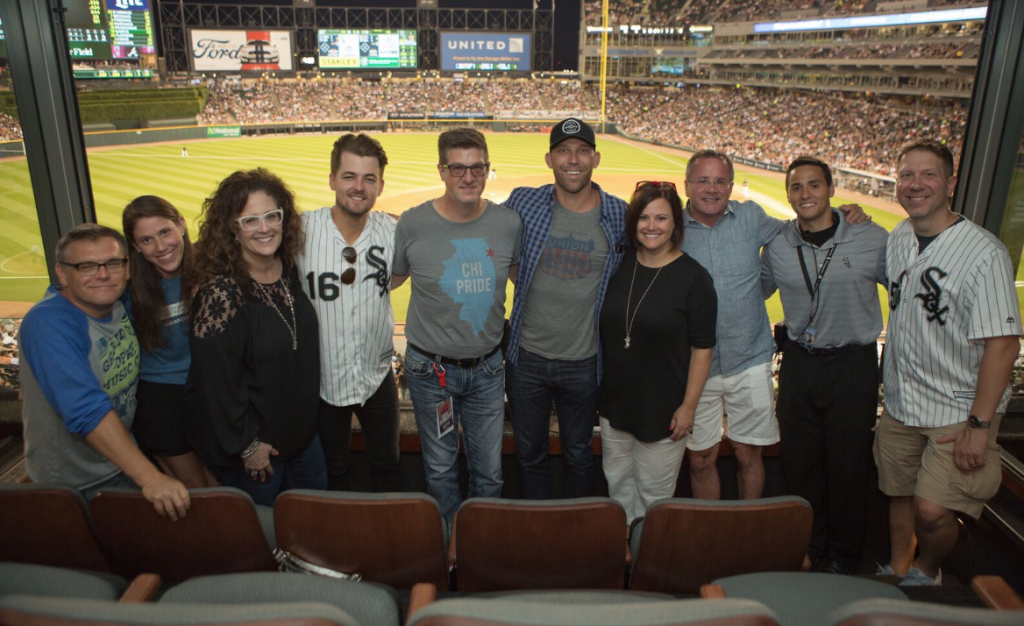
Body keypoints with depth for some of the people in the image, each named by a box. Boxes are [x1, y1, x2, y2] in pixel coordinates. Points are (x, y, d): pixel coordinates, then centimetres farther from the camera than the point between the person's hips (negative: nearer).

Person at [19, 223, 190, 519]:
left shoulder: (121, 304, -6)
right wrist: (149, 477, -43)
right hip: (74, 487, -7)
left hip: (123, 464, 7)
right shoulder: (48, 323, -27)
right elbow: (87, 409, -37)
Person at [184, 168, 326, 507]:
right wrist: (245, 446, -16)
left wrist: (308, 417, 12)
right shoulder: (220, 291, -26)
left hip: (301, 429, 7)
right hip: (253, 441, -7)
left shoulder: (288, 270, -4)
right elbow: (215, 377, -23)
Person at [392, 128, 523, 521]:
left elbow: (521, 276, 12)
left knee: (489, 470, 14)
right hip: (431, 368, -1)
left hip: (488, 367, 2)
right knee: (440, 468, 16)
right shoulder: (412, 224, -11)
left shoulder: (509, 224, -6)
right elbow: (388, 280, 5)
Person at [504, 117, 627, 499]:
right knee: (528, 453, 17)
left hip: (584, 363, 0)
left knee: (578, 456, 18)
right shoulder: (523, 203, -6)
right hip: (526, 357, 1)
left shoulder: (620, 217, -7)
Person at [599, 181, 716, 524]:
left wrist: (688, 406, -12)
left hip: (663, 409, -5)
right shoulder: (618, 265, 0)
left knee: (654, 492, 11)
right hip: (614, 402, 5)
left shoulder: (693, 277, -13)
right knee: (618, 483, 20)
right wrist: (598, 387, 11)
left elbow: (702, 348, -11)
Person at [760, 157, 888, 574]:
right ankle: (808, 551, 31)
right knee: (799, 462, 11)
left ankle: (844, 558, 28)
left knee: (849, 465, 8)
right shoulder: (777, 245, 2)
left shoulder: (873, 239, -7)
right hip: (798, 363, 3)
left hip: (853, 365, -3)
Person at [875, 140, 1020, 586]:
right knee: (899, 496, 17)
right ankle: (896, 571, 40)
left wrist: (979, 424, -19)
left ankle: (926, 571, 21)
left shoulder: (984, 253, -18)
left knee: (932, 509, -11)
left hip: (959, 410, -5)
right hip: (899, 403, 6)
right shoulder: (897, 239, 3)